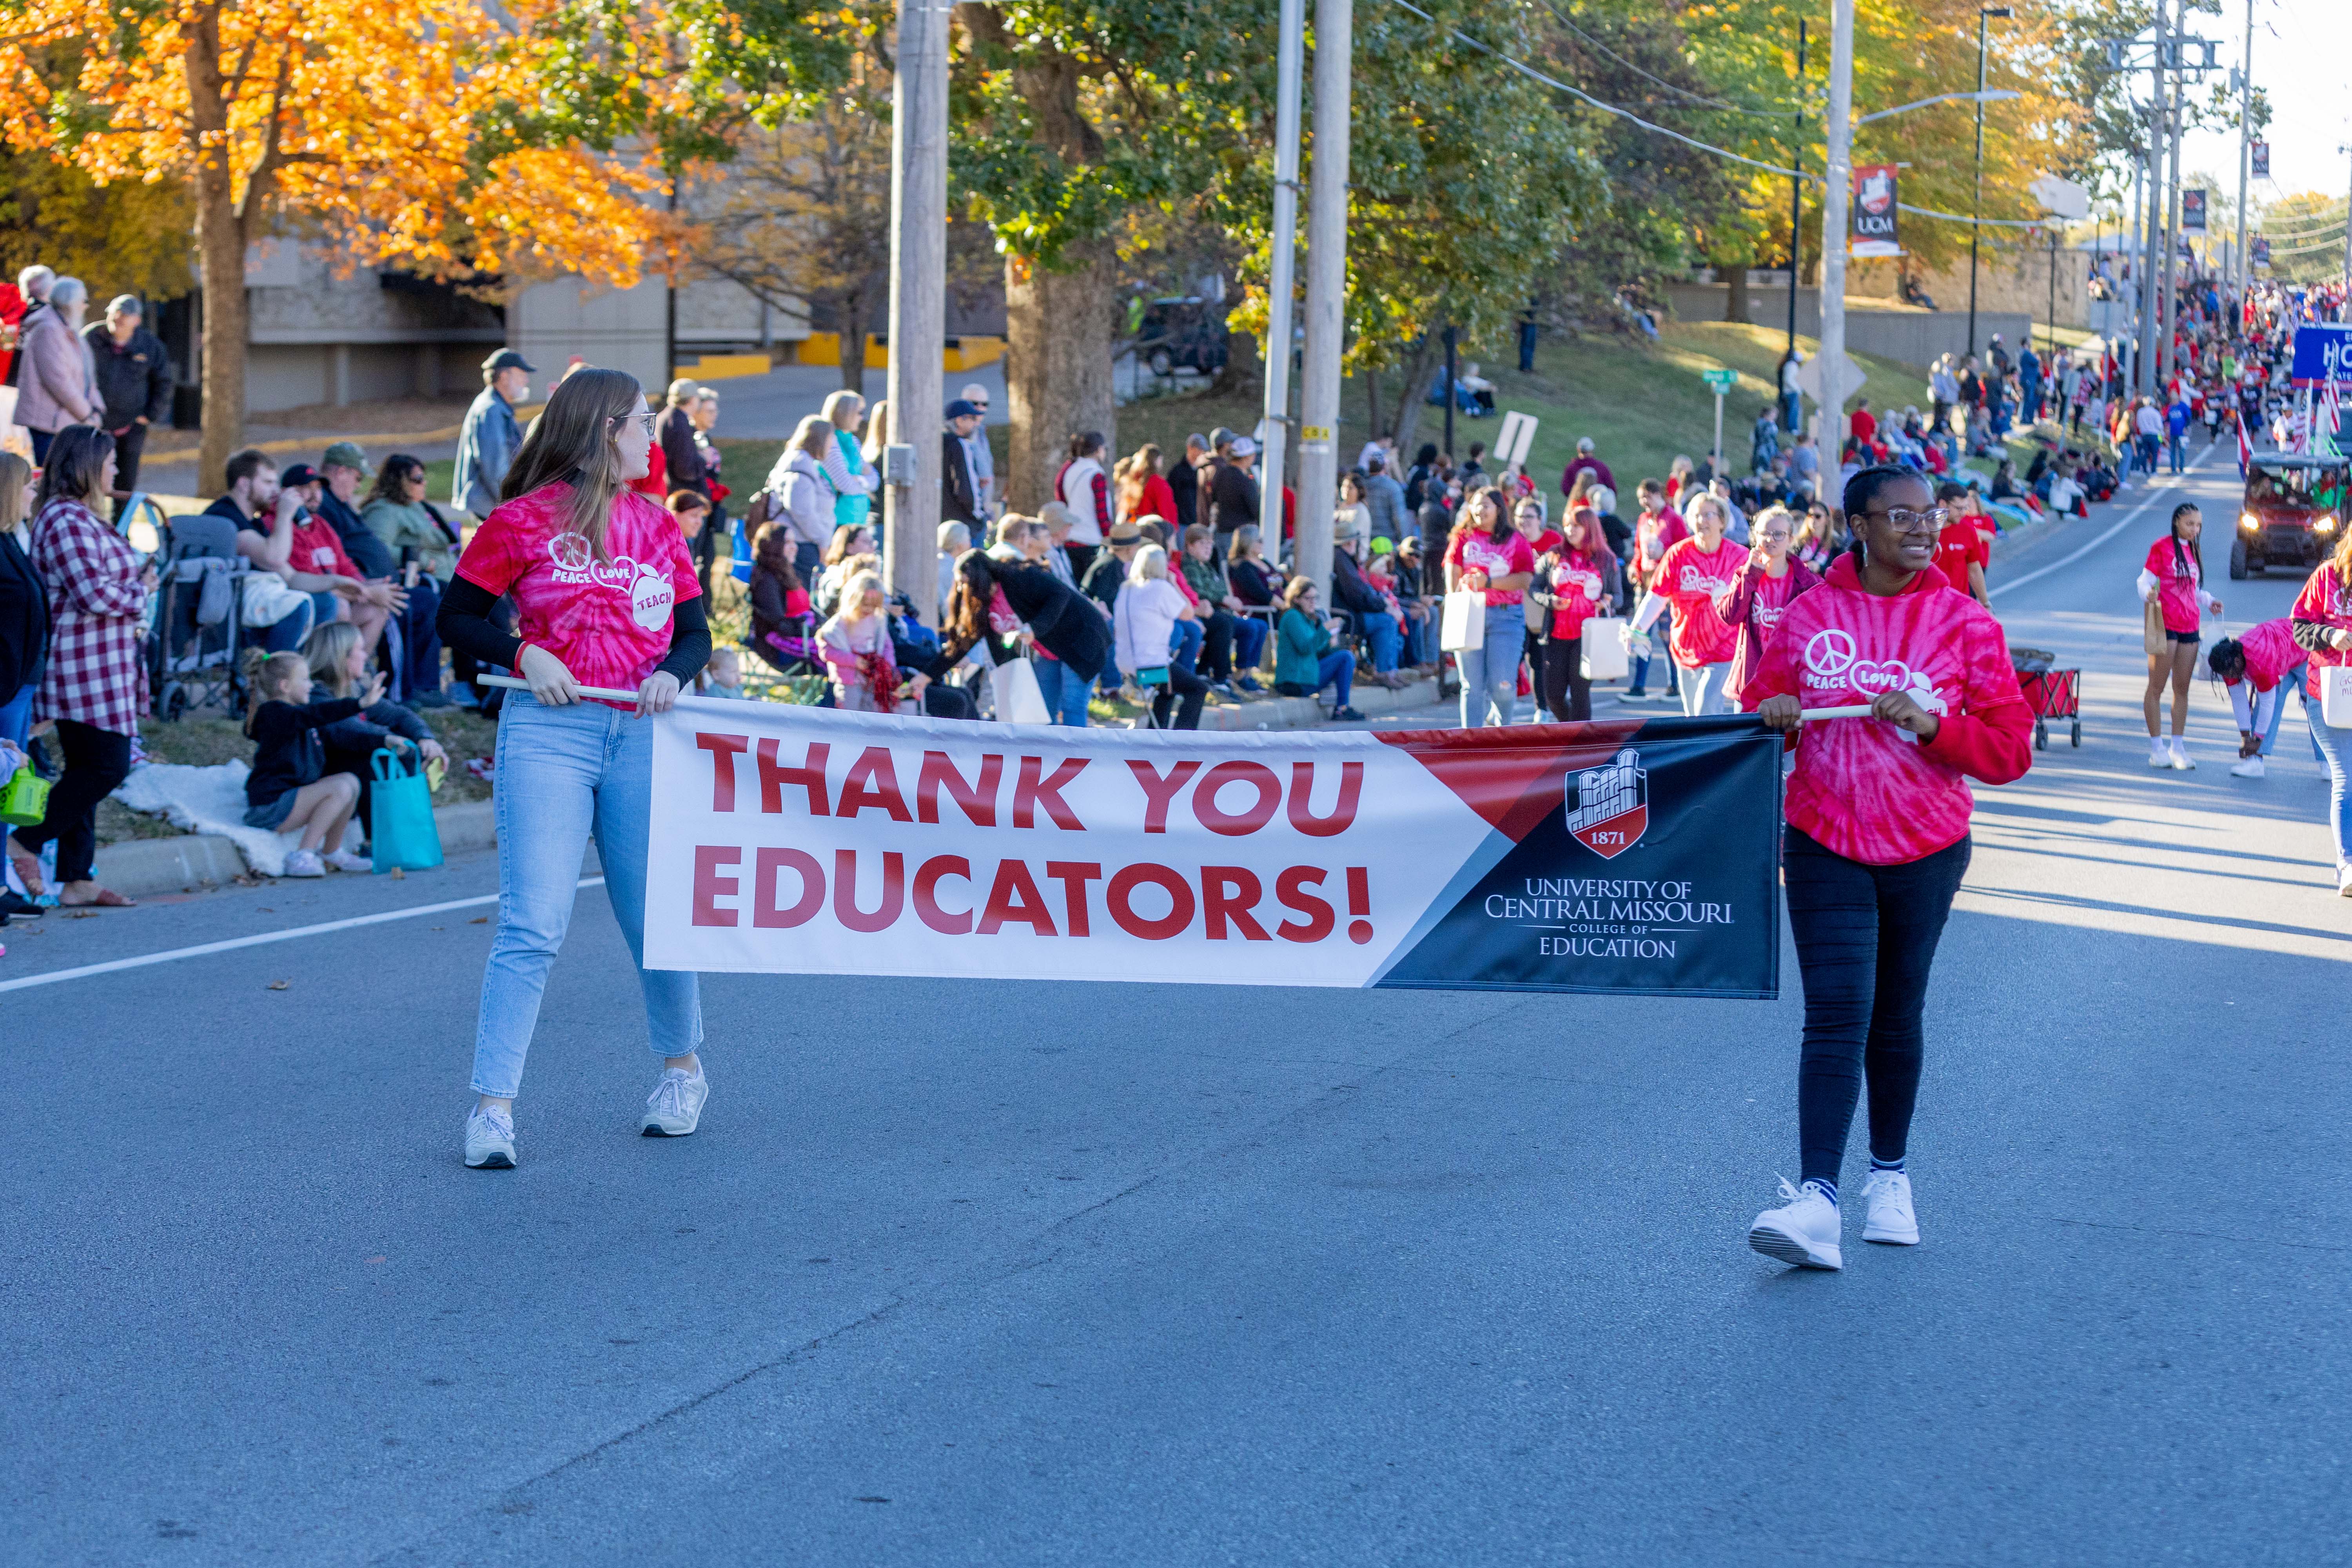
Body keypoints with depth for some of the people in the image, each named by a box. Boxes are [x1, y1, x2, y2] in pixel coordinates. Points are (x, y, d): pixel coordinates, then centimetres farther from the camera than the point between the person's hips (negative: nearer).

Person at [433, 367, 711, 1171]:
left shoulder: (658, 526, 13)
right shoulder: (523, 521, 0)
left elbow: (695, 630, 15)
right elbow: (456, 617, 4)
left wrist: (673, 672, -6)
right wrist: (523, 655, -12)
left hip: (643, 732, 4)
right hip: (549, 730, -4)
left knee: (658, 917, 11)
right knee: (533, 924, -11)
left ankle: (683, 1067, 33)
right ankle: (493, 1106, -8)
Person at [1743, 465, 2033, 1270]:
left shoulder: (1965, 623, -3)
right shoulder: (1808, 614, 0)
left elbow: (2011, 748, -5)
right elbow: (1762, 704, 10)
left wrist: (1932, 724, -21)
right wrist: (1772, 714, -14)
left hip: (1926, 849, 1)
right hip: (1825, 845, 0)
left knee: (1896, 1018, 13)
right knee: (1836, 1017, -12)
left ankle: (1892, 1176, 32)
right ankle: (1817, 1203, -19)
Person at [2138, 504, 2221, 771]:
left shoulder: (2193, 551, 17)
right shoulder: (2161, 547, -4)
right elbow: (2145, 582, -6)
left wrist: (2208, 601, 8)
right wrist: (2149, 595, -27)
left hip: (2190, 626, 7)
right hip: (2165, 625, -7)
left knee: (2182, 689, 8)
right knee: (2156, 687, -4)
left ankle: (2178, 748, 12)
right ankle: (2157, 747, 2)